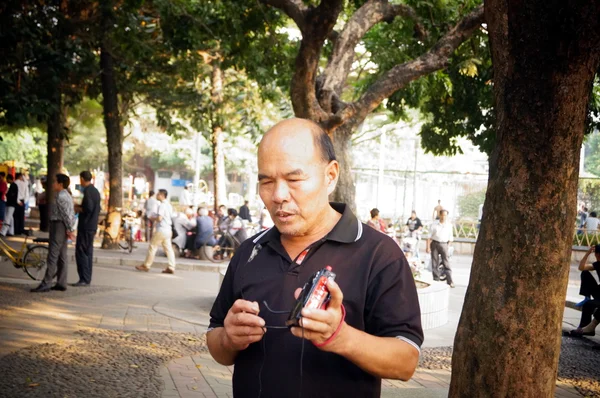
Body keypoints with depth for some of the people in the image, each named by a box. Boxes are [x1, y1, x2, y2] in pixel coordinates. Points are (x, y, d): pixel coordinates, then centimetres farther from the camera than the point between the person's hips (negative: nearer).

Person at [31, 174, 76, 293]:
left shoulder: (61, 196, -15)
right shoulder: (67, 195, 16)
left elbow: (66, 214, -20)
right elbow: (71, 214, 16)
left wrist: (69, 229, -17)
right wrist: (70, 229, 13)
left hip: (58, 225, -11)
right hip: (63, 227, 11)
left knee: (53, 256, -9)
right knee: (62, 256, 11)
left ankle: (46, 284, -8)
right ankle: (61, 283, 13)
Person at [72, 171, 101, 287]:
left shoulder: (87, 191, -14)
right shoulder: (96, 191, 15)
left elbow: (88, 208, -23)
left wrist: (78, 209, -6)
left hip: (85, 226, -9)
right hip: (92, 226, 9)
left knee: (81, 252, -7)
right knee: (88, 252, 11)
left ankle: (84, 279, -9)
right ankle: (87, 278, 14)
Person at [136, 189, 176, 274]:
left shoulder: (162, 205, -14)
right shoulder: (169, 205, 14)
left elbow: (159, 218, -23)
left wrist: (153, 218, -2)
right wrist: (155, 218, 17)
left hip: (161, 230, -9)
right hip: (168, 229, 9)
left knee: (152, 247, 0)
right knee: (168, 249, 6)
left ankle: (146, 266, 6)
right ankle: (171, 267, 2)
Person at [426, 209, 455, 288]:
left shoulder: (449, 225, 5)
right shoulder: (434, 224, 2)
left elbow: (450, 238, 12)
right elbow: (429, 237, 3)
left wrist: (447, 245, 4)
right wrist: (428, 247, -3)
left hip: (444, 244, 0)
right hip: (434, 243, 0)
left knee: (446, 263, -7)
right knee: (434, 263, 3)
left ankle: (450, 281, -8)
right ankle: (436, 280, 11)